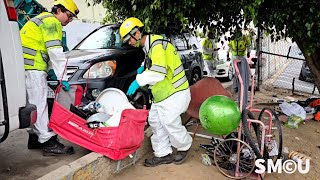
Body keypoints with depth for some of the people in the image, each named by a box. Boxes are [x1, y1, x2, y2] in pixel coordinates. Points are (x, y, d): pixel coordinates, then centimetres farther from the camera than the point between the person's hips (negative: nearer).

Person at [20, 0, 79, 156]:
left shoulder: (44, 19, 26)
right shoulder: (52, 22, -7)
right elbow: (56, 53, -17)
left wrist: (50, 68, 15)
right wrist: (63, 77, -16)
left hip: (29, 66, 10)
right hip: (32, 67, -10)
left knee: (35, 103, 13)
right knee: (39, 103, -12)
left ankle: (35, 136, 21)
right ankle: (48, 143, -12)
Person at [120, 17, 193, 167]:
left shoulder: (157, 44, -20)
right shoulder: (148, 47, 12)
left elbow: (159, 72, -29)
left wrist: (138, 81, -22)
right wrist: (144, 68, 7)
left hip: (174, 92, -10)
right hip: (160, 94, 10)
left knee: (170, 123, -5)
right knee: (155, 121, 8)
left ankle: (184, 147, 22)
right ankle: (163, 154, 20)